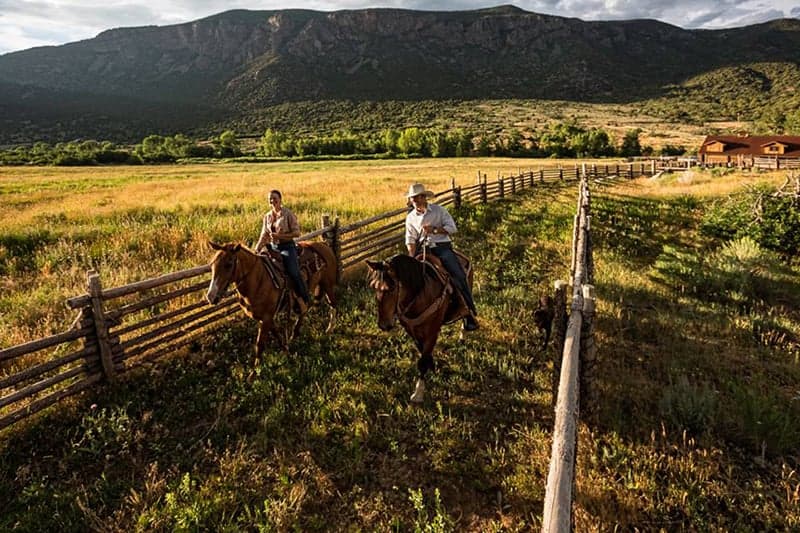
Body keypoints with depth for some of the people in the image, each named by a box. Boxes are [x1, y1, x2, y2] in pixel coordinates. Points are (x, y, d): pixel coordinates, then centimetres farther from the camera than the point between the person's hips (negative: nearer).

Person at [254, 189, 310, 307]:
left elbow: (297, 232, -9)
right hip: (273, 247, 6)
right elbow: (264, 235, 12)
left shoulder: (288, 214, -6)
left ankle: (305, 301, -4)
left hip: (287, 247, -6)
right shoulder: (267, 216, 10)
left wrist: (279, 236, -19)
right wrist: (256, 250, 1)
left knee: (294, 273, -18)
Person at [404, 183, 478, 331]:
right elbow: (410, 239, 11)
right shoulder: (410, 217, 13)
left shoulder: (439, 210, 3)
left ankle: (470, 313, -11)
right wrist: (412, 256, -6)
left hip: (442, 247, -3)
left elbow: (452, 227, -4)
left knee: (459, 276, -20)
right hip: (423, 249, 4)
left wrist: (434, 229, -17)